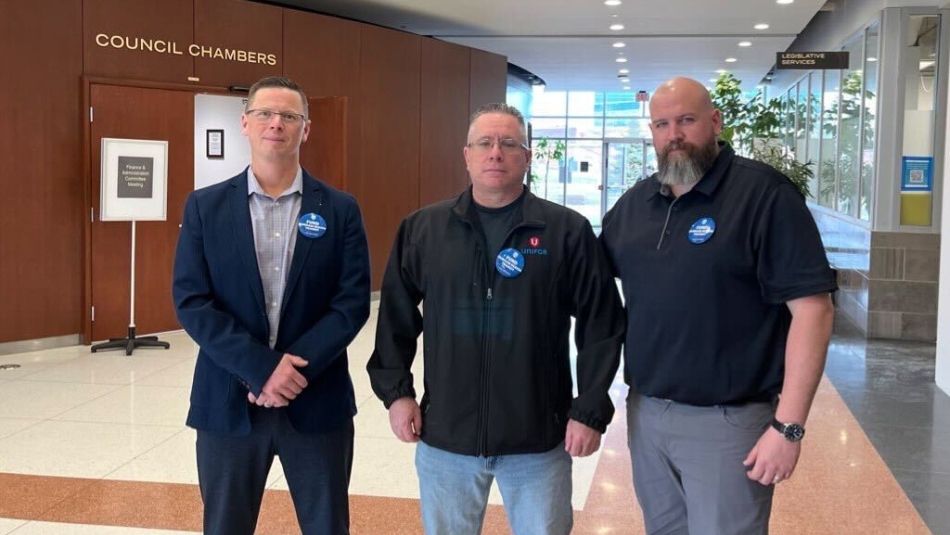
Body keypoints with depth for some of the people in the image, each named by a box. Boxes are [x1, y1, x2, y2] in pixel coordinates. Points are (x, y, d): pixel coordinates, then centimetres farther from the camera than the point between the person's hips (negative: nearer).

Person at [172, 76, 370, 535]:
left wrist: (294, 368, -16)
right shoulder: (205, 207, 2)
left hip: (317, 402, 0)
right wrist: (261, 368, -15)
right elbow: (190, 301, -5)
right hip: (229, 403, 0)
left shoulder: (340, 210, 2)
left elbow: (352, 302, -5)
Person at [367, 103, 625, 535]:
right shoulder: (422, 229, 1)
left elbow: (601, 327, -4)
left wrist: (590, 411, -7)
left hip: (539, 437, -2)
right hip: (444, 434, 2)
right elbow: (396, 319, 8)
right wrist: (395, 391, 2)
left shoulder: (568, 231, -5)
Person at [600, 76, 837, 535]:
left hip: (726, 421, -6)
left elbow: (812, 308, -16)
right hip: (645, 413, 6)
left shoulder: (764, 194, -12)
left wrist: (789, 425, -19)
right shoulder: (633, 203, 7)